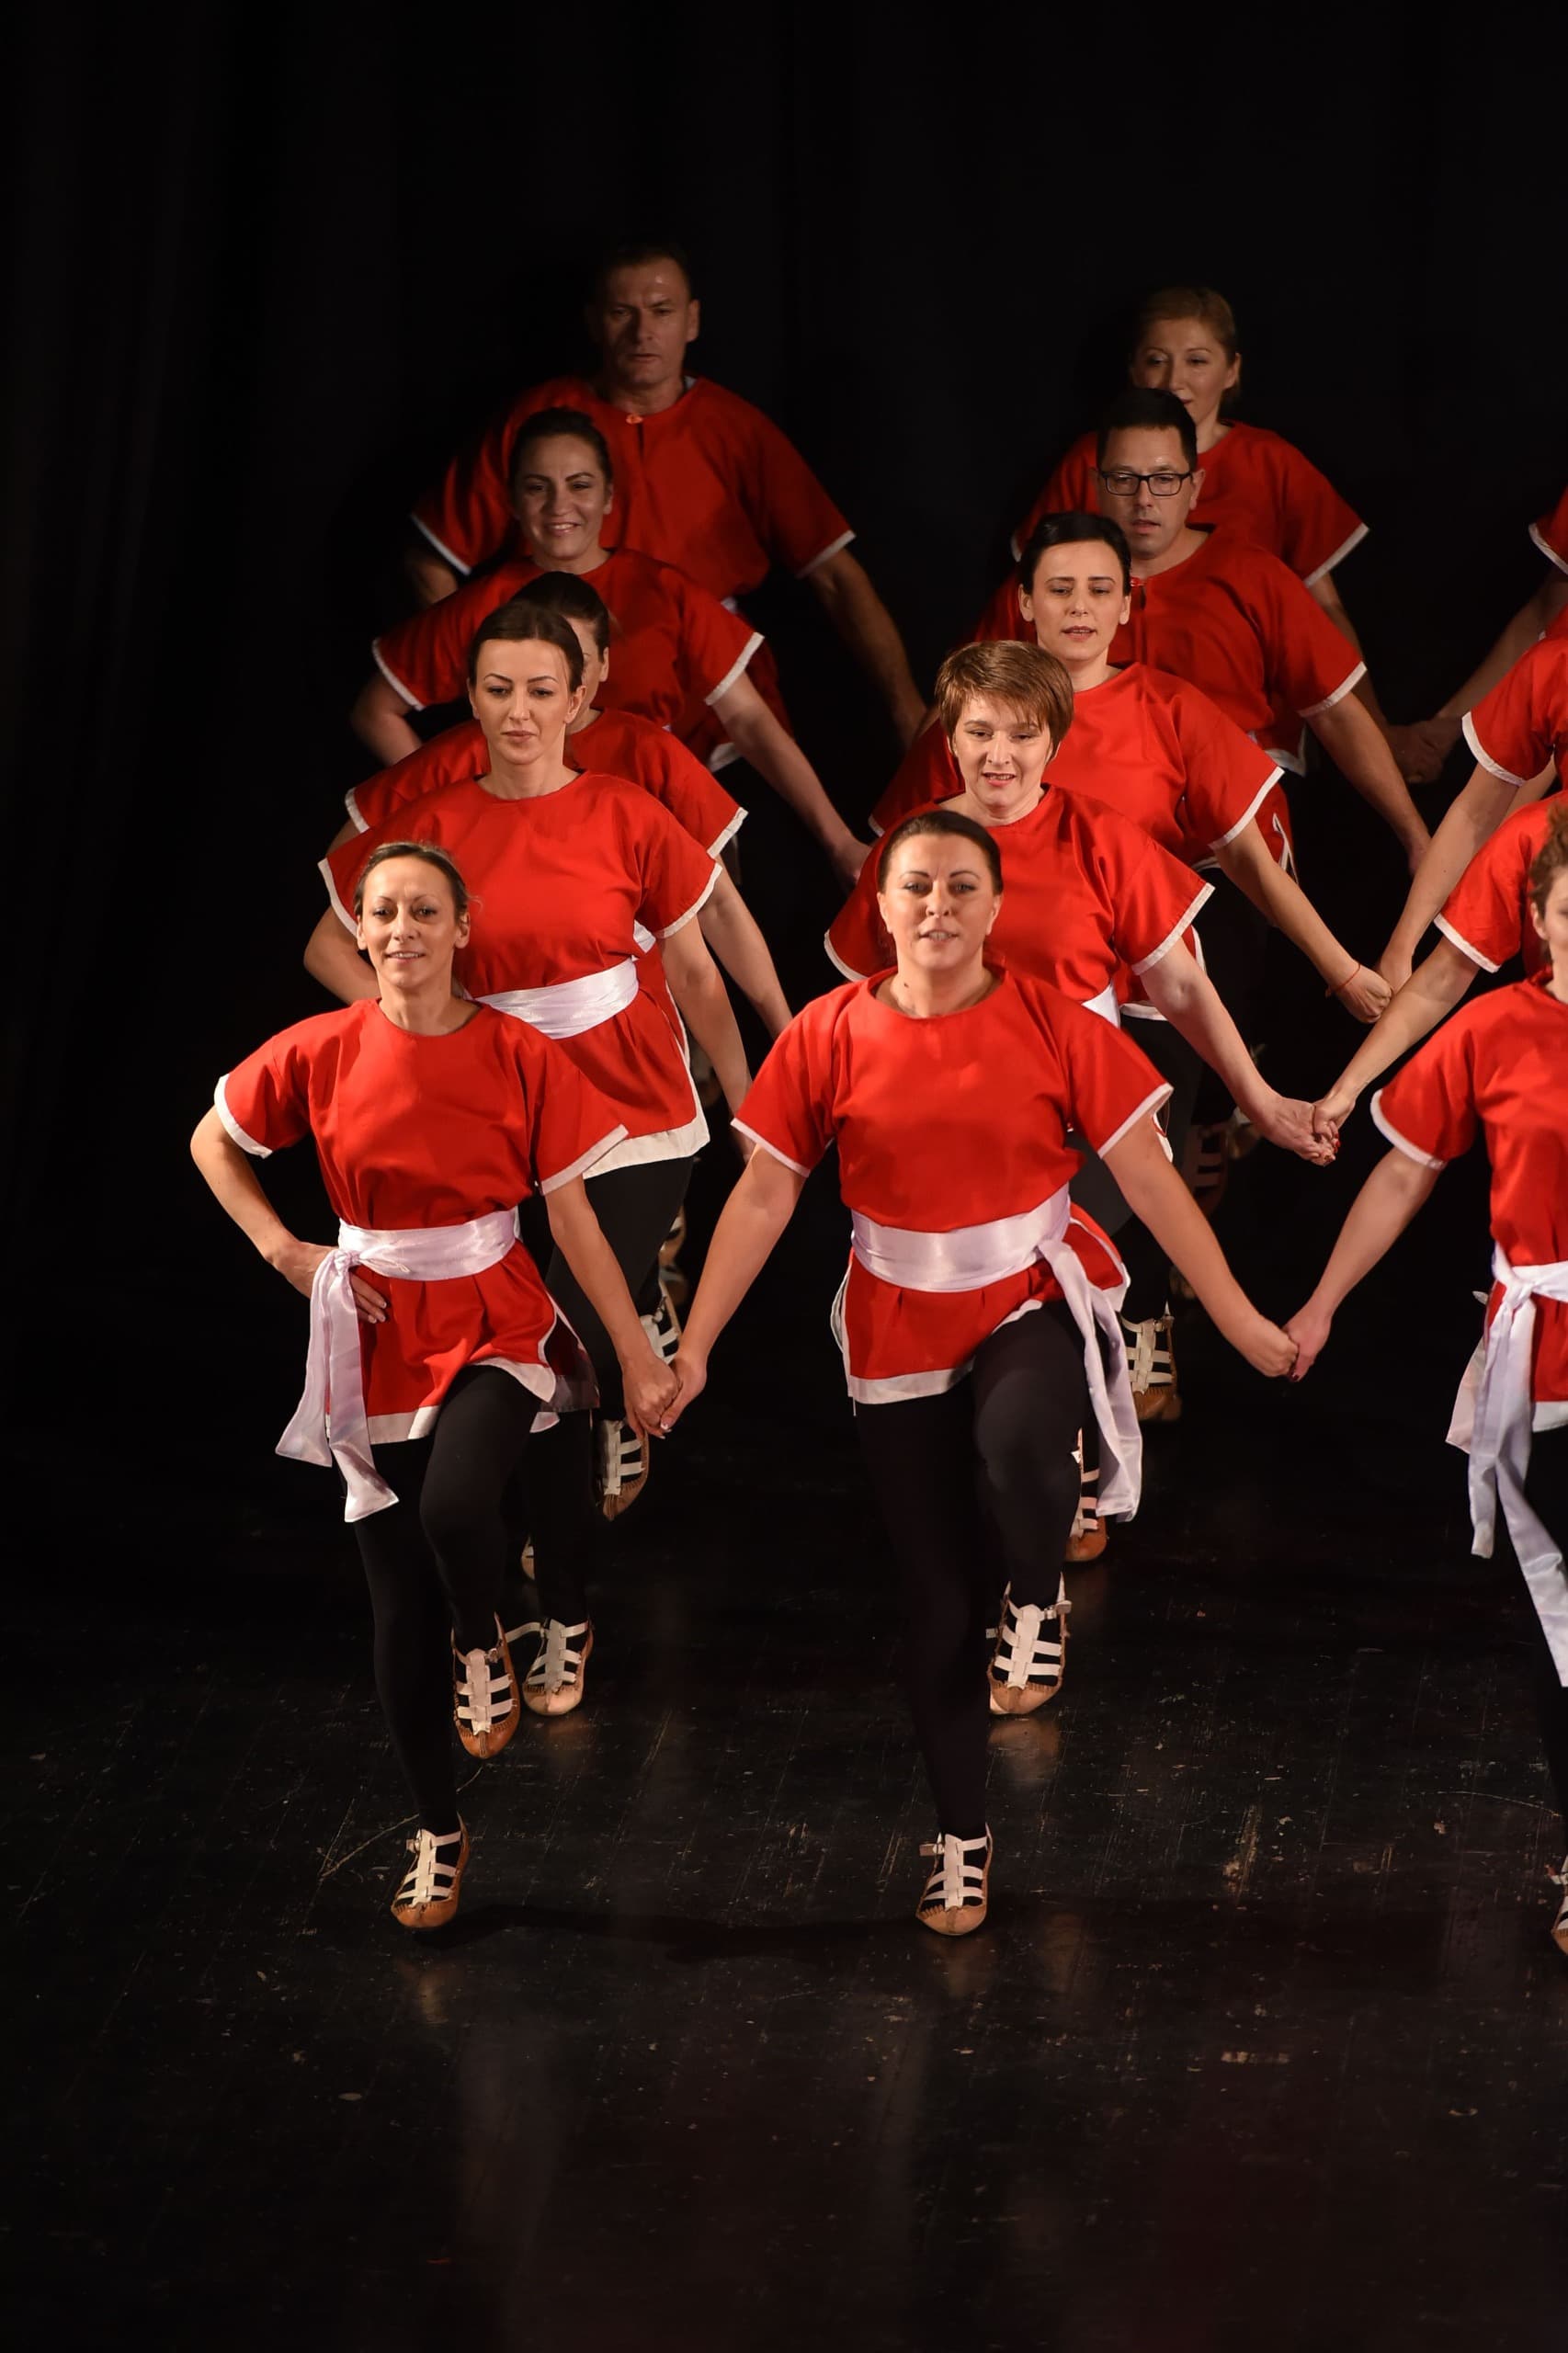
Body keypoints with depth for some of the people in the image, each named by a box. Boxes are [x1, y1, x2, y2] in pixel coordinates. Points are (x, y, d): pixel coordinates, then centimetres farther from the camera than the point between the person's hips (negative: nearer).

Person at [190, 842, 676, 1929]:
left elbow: (574, 1216, -6)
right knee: (402, 1611, 6)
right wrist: (286, 1252, -1)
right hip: (378, 1341, 2)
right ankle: (438, 1835, 25)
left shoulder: (521, 1057, -10)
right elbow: (214, 1143, 10)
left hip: (493, 1327, -2)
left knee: (455, 1507, -32)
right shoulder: (321, 1054, -6)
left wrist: (640, 1357, -6)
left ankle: (483, 1644, 3)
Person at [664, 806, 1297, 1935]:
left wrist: (1239, 1317, -6)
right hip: (901, 1331, 2)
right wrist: (695, 1345, -5)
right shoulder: (831, 1035, -6)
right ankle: (962, 1837, 23)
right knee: (939, 1599, 7)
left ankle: (1037, 1602, -3)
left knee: (1019, 1440, -37)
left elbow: (1147, 1173, -6)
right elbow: (763, 1197, -2)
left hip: (1034, 1300, -2)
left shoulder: (1054, 1025, -9)